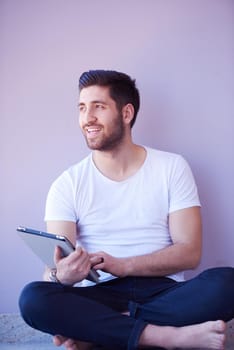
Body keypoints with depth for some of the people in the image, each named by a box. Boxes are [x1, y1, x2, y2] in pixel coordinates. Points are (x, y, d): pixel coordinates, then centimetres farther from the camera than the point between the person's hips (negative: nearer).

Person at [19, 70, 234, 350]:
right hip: (97, 296, 0)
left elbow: (189, 252, -3)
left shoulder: (172, 168, 3)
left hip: (163, 292, 1)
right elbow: (56, 261, -5)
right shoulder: (68, 184, 4)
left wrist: (120, 265, -17)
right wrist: (60, 275, -30)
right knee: (33, 298, -30)